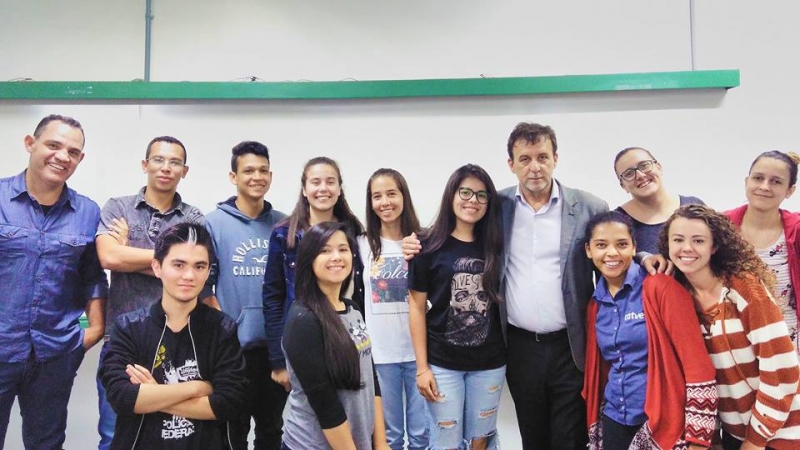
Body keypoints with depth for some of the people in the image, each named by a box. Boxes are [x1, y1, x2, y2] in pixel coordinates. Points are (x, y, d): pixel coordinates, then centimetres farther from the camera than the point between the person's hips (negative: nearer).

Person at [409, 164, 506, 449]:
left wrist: (508, 352, 1)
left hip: (490, 362, 3)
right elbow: (417, 307, -5)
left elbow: (501, 300, 9)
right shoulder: (430, 246, -6)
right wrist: (422, 367, -8)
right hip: (442, 363, -3)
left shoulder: (493, 247, 3)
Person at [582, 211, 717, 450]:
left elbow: (696, 361, -15)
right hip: (613, 420, 5)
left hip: (663, 421, -5)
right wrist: (594, 422, 15)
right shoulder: (595, 304, 4)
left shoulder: (660, 288, -12)